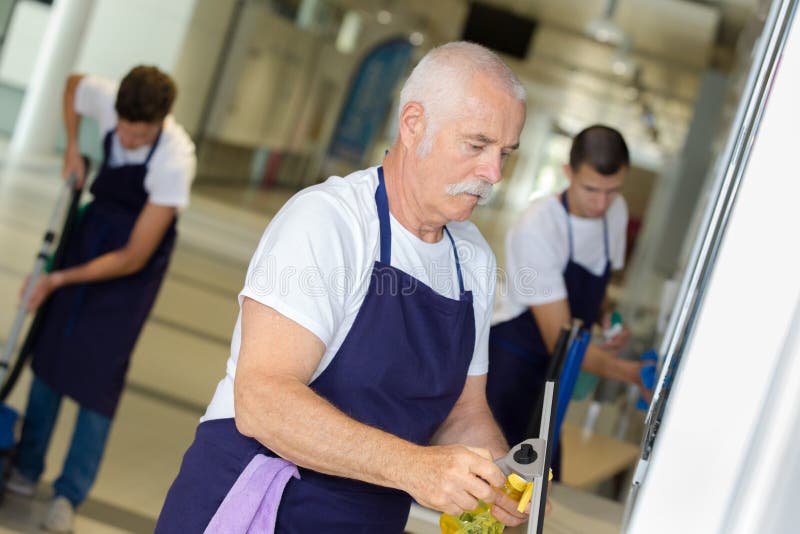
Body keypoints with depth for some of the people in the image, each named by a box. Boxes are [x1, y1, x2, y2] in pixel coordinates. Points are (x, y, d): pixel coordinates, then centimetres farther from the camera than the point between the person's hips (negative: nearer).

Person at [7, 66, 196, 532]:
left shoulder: (174, 162, -34)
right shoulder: (106, 98, -21)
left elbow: (133, 258, -27)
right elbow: (73, 82, 8)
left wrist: (59, 279, -20)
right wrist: (73, 146, -2)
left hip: (137, 250, -5)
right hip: (97, 219, 5)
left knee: (100, 366, -8)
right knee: (52, 342, 6)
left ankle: (71, 494, 2)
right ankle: (27, 469, 19)